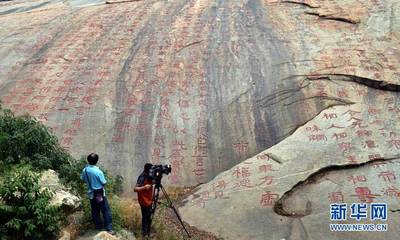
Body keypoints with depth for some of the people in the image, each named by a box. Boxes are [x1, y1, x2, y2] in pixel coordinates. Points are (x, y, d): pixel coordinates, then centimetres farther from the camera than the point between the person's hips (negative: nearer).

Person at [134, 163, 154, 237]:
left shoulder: (149, 176, -1)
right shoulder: (142, 178, -25)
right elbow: (135, 189, -28)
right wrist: (144, 187, -41)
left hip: (149, 200, 8)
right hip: (144, 201, -8)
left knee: (149, 217, 17)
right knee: (145, 217, 1)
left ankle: (148, 233, 30)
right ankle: (145, 234, 14)